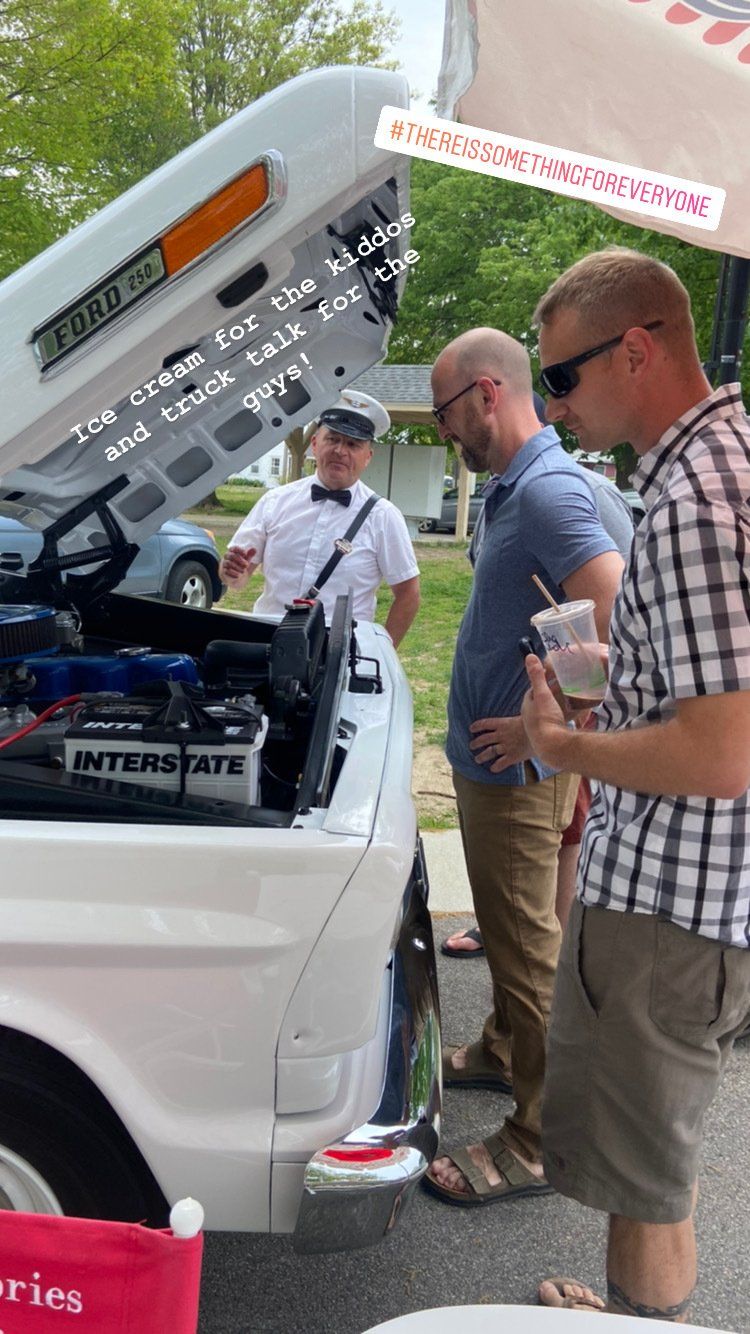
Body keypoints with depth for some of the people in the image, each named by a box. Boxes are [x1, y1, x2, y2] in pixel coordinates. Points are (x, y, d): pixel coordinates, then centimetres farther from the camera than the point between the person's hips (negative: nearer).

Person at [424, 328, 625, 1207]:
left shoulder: (548, 491, -22)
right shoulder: (517, 485, 11)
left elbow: (623, 622, -34)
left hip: (517, 773, -10)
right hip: (490, 764, 10)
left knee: (527, 945, 2)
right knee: (505, 928, 25)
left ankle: (535, 1144, 16)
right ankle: (503, 1052, 45)